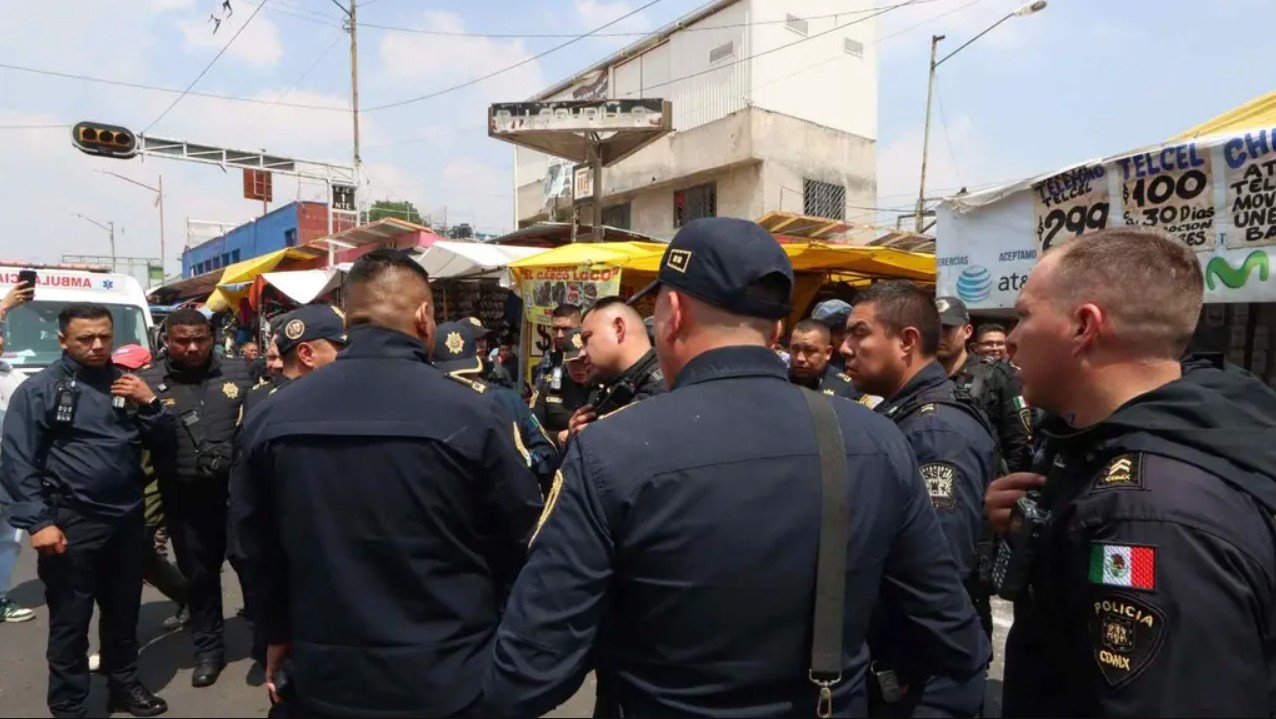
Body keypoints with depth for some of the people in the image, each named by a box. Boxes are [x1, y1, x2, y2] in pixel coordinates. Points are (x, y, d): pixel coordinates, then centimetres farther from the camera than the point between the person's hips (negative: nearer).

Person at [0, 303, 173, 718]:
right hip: (71, 525, -4)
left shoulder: (124, 383, 10)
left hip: (128, 519, 5)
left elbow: (162, 442, 10)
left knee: (124, 612, 17)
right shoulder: (40, 389, -5)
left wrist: (149, 402, -7)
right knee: (70, 621, 5)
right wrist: (37, 522, -16)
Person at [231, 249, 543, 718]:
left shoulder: (269, 417, -7)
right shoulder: (471, 414, -20)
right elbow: (520, 541, -8)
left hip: (324, 678, 3)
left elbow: (257, 547, 4)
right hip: (449, 680, -2)